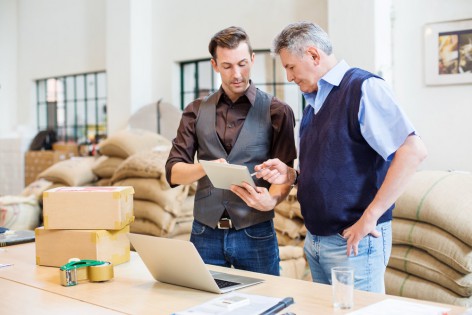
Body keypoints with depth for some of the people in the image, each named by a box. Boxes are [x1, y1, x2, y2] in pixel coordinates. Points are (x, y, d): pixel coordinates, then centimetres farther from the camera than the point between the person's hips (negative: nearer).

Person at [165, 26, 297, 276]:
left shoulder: (276, 111, 1)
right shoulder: (196, 112, 8)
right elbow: (173, 172, 2)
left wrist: (272, 199, -24)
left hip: (255, 234, -2)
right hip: (205, 233, 2)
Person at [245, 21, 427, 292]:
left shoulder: (363, 87, -12)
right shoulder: (314, 102, 14)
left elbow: (414, 151, -22)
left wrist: (369, 218, -21)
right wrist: (291, 175, 2)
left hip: (354, 242, -8)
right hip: (315, 240, 8)